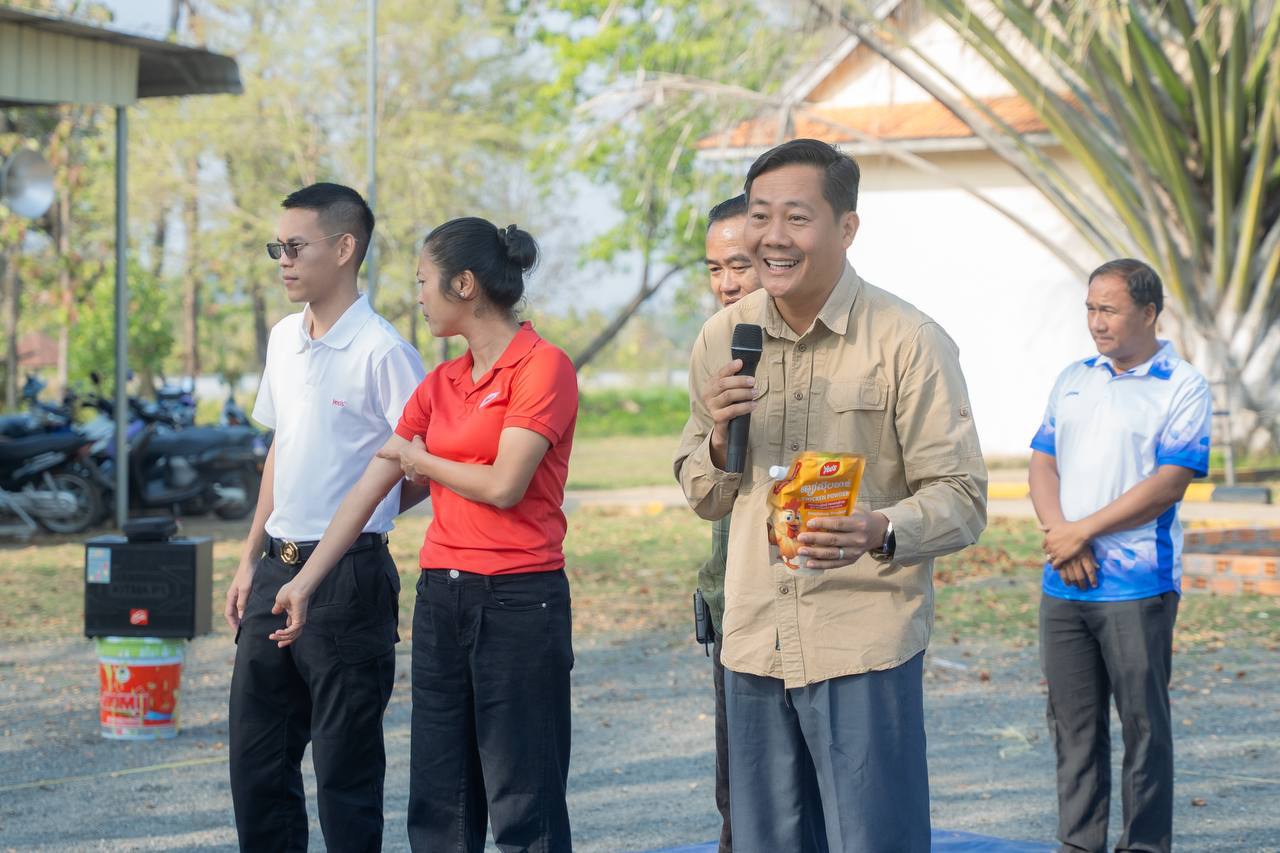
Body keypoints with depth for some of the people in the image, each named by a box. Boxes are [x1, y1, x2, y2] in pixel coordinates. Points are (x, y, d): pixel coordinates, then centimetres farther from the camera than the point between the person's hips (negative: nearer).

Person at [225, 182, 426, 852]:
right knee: (256, 757, 13)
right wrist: (251, 558, 17)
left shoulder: (380, 351, -13)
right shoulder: (284, 339, 11)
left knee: (345, 768, 1)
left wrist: (355, 520, -7)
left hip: (347, 577, -8)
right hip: (277, 571, 8)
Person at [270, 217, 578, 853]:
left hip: (518, 599, -7)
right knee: (438, 800, 11)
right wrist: (306, 580, 11)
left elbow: (504, 485, -17)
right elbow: (369, 489, 13)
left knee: (522, 801, -2)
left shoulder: (543, 366, -9)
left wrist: (420, 459, 0)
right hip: (441, 596, 7)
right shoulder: (439, 384, 13)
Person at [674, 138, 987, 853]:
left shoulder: (909, 341, -9)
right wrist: (721, 439, -8)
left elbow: (962, 499, -9)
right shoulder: (721, 340, 6)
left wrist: (880, 531, -29)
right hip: (754, 640, 5)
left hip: (867, 641, -5)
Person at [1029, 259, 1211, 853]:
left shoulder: (1182, 388, -3)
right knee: (1072, 723, 9)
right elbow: (1042, 464, 11)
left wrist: (1082, 531, -13)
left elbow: (1168, 485, -12)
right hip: (1063, 583, 5)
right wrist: (1060, 535, -7)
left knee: (1143, 724, 0)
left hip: (1137, 586, -5)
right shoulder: (1073, 380, 15)